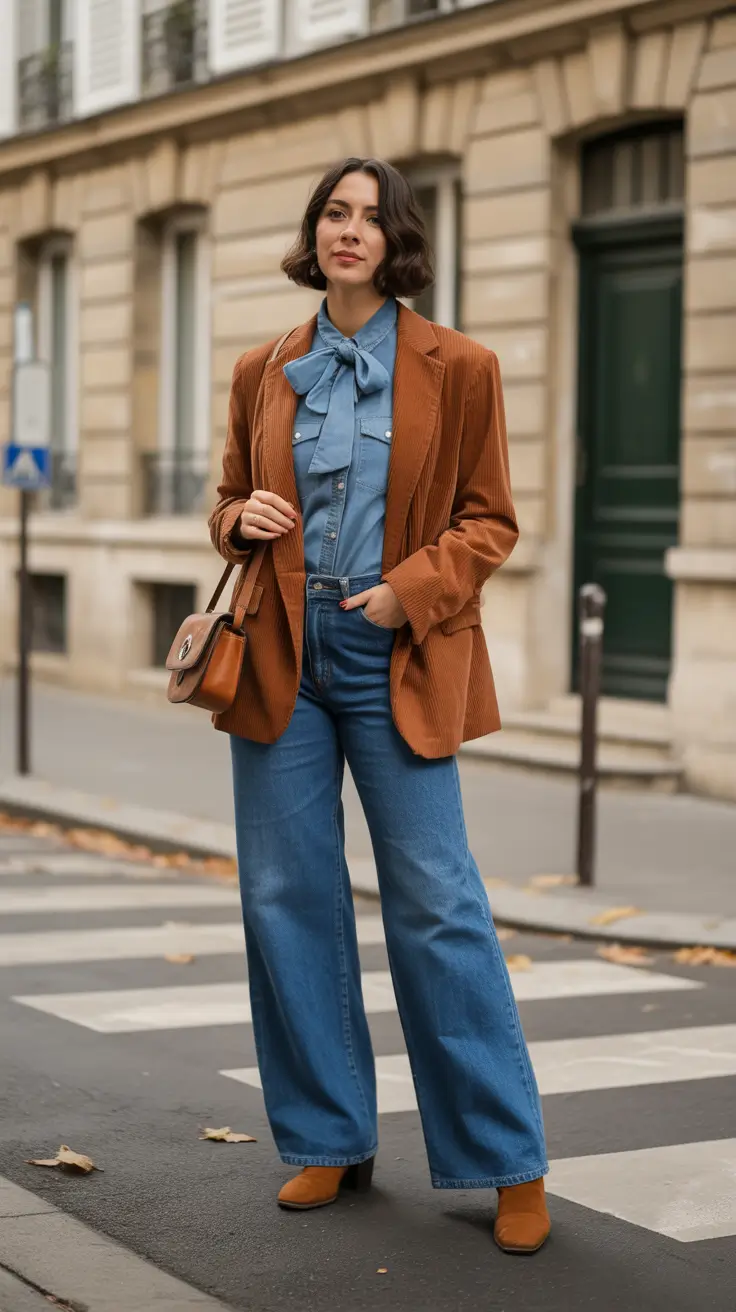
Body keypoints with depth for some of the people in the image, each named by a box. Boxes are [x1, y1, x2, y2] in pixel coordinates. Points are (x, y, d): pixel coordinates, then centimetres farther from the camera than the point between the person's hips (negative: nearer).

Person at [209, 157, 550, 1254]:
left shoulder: (457, 369, 1)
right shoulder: (263, 373, 10)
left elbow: (489, 521, 3)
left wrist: (411, 590, -12)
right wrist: (243, 522, -4)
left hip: (396, 661, -4)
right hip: (282, 657, 4)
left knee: (438, 902, -5)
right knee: (287, 896, 5)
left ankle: (510, 1163, 5)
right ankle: (331, 1142, 19)